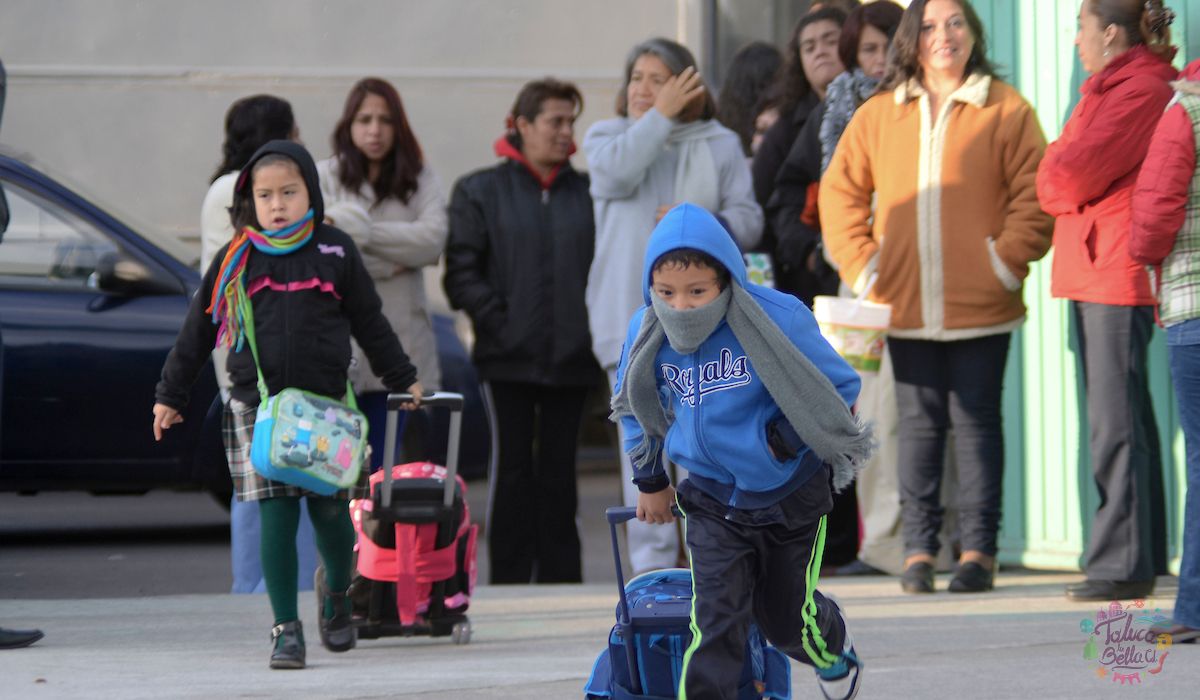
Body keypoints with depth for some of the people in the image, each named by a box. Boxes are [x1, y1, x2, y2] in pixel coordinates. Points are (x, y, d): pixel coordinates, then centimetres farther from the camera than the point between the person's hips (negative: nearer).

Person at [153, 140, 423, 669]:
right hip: (257, 409, 0)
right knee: (277, 517, -5)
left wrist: (404, 380, 20)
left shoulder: (335, 253, 4)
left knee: (329, 510, 2)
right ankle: (286, 629, 0)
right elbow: (197, 332, 11)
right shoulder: (235, 260, 4)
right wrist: (170, 396, 12)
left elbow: (370, 323, 14)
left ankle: (336, 596, 32)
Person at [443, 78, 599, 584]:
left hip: (571, 354, 2)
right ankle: (509, 584, 3)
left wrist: (595, 329, -3)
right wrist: (500, 323, -11)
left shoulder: (589, 192, 9)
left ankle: (561, 581, 11)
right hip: (509, 355, -2)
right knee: (511, 468, 0)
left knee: (559, 471, 6)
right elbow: (462, 273, -2)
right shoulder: (481, 191, 4)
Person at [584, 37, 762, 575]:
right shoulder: (607, 137, 14)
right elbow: (618, 172, -10)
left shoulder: (719, 145, 14)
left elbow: (749, 221, 6)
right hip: (633, 315, 0)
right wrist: (661, 116, -8)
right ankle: (651, 558, -3)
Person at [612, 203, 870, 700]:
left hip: (790, 494, -1)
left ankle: (833, 654, 51)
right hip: (714, 499, 2)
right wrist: (650, 480, 14)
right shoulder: (647, 333, -13)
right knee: (716, 622, -10)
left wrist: (785, 438, -20)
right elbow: (634, 402, 9)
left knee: (785, 614, 16)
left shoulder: (778, 319, -24)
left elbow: (841, 386, -11)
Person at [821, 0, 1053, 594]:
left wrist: (1006, 261, -10)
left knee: (976, 420, 0)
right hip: (906, 304, 2)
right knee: (918, 424, 4)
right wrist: (862, 266, 3)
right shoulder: (878, 115, 9)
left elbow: (1033, 195, -2)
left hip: (980, 303, -2)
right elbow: (840, 191, 13)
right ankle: (918, 550, 8)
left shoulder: (1006, 110, 1)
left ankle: (978, 550, 4)